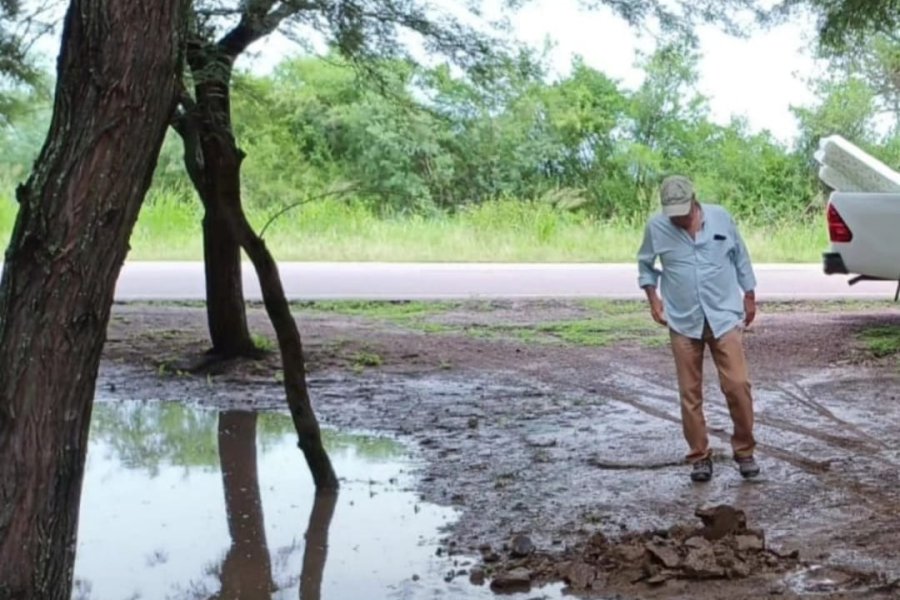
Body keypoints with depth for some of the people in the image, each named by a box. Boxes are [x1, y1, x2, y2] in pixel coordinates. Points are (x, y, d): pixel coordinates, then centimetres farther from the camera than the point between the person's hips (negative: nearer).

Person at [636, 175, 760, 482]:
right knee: (690, 392, 4)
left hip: (725, 316, 0)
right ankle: (699, 456, 17)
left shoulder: (720, 217, -4)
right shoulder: (656, 227, -6)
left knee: (737, 385, -6)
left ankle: (744, 450, 11)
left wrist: (749, 296, 11)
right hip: (683, 322, 0)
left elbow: (740, 256, 9)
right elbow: (645, 264, 10)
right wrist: (653, 298, -1)